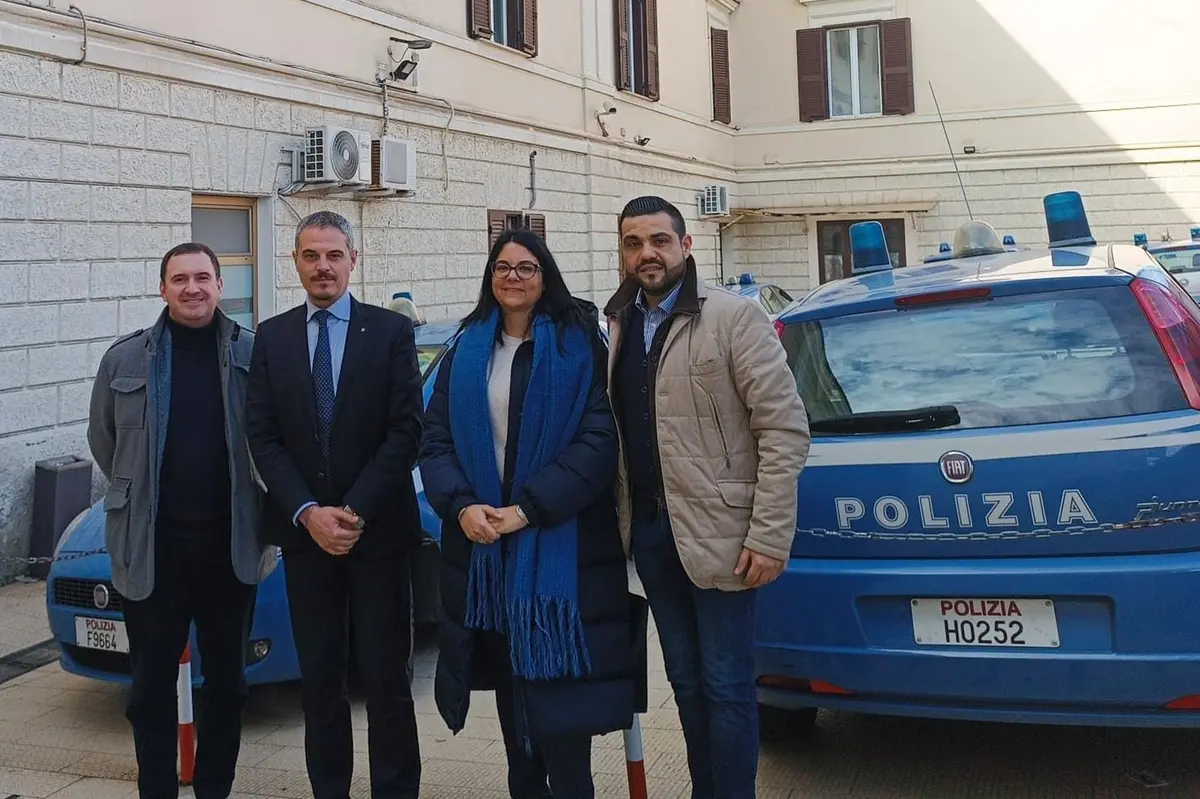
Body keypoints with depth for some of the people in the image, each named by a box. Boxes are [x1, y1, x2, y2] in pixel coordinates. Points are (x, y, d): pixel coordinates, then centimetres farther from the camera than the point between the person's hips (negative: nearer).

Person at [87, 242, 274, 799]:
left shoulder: (254, 355, -1)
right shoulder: (125, 359, 1)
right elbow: (102, 440, 12)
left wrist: (256, 510, 4)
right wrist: (141, 498, 13)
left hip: (230, 544, 0)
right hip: (151, 546, 0)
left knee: (226, 681, 13)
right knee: (153, 687, 8)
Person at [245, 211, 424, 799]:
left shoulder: (391, 331, -1)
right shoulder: (271, 338, 7)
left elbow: (406, 430, -7)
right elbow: (261, 436, 2)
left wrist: (355, 510, -13)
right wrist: (308, 513, -10)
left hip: (378, 529, -2)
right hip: (303, 531, 3)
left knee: (386, 676, 3)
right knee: (318, 678, 10)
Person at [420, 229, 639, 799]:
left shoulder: (578, 347, -2)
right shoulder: (465, 353, 10)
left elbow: (599, 440, -11)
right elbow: (436, 441, 6)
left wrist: (528, 510, -17)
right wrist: (461, 506, -12)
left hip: (557, 547, -4)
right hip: (483, 546, 4)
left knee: (557, 687, -5)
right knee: (508, 680, 12)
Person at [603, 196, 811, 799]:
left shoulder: (733, 317, -8)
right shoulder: (617, 326, 10)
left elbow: (785, 429, -12)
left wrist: (768, 537, -17)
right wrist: (624, 519, 4)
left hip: (716, 534, -5)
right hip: (649, 533, 6)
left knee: (725, 685, 3)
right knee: (686, 681, 16)